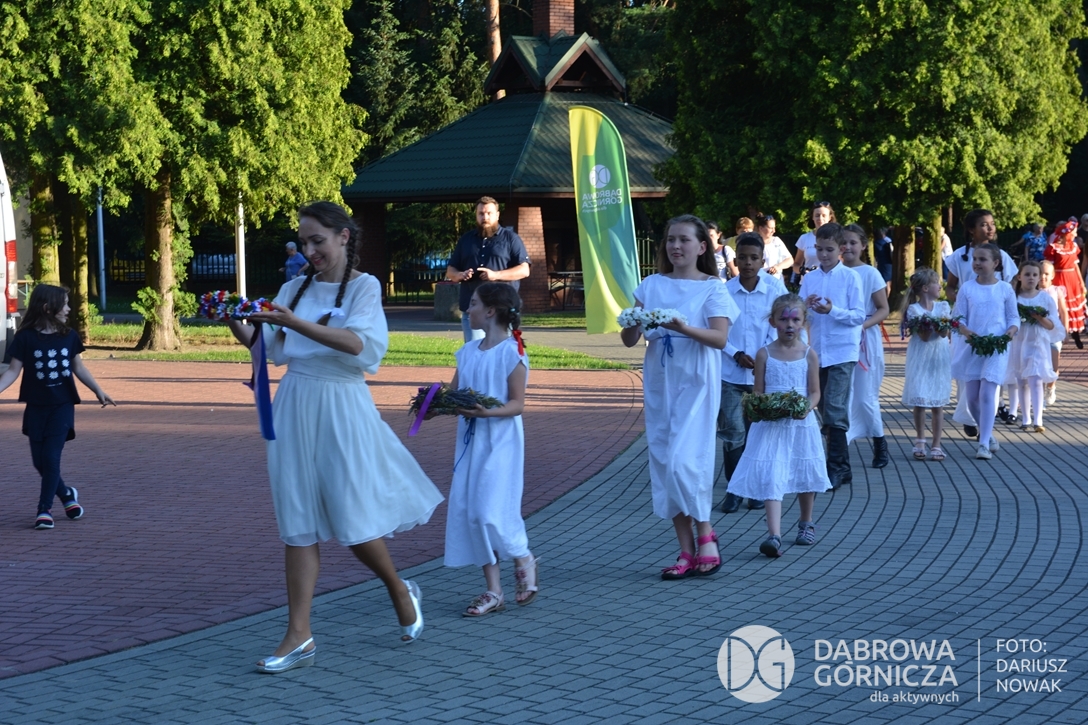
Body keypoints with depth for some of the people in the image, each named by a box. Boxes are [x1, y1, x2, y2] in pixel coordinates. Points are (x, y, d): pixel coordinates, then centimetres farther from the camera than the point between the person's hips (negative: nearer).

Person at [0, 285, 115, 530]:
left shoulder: (69, 336, 1)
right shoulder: (26, 337, -7)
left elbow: (79, 368, 11)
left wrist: (99, 391, 7)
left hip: (62, 406, 0)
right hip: (36, 407, 0)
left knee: (51, 457, -8)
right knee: (39, 460, 4)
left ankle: (45, 509, -1)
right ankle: (66, 494, 29)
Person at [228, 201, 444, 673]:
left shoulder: (363, 287, -3)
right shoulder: (295, 288, 11)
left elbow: (361, 344, -20)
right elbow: (268, 348, 10)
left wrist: (298, 324, -29)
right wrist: (235, 323, -8)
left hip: (342, 407, -4)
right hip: (295, 407, 5)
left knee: (352, 520, -1)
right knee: (298, 522, 1)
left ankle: (400, 591, 28)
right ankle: (299, 636, 1)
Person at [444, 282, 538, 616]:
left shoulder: (512, 353, -10)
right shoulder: (469, 351, 11)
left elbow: (517, 404, -12)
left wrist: (488, 412, -28)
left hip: (500, 442, -7)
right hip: (470, 440, 7)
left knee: (491, 511, -13)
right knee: (469, 513, 4)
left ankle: (524, 558, 17)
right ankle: (493, 591, 11)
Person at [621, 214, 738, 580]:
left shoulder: (712, 289, -2)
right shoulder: (652, 286, 8)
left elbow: (720, 338, -14)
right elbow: (628, 340, 4)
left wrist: (685, 329, -29)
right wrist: (634, 323, -19)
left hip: (695, 384, -5)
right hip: (659, 384, 5)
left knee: (685, 461, -14)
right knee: (664, 464, 4)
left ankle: (705, 535, 6)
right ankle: (687, 550, 10)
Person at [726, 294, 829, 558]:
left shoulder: (809, 354, 1)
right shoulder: (765, 354, 0)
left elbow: (815, 392, 2)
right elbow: (758, 393, 2)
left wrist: (806, 407, -18)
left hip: (801, 424, 1)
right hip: (771, 426, -1)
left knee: (804, 475, 15)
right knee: (771, 477, -13)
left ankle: (806, 524, 39)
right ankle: (774, 536, -22)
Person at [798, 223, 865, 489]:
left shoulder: (850, 277, -2)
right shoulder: (809, 279, 10)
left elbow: (859, 316, -6)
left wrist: (832, 310, -20)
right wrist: (805, 306, -15)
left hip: (843, 352, -5)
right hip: (818, 352, 5)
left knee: (835, 411, -13)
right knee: (825, 411, 9)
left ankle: (837, 468, -9)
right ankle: (841, 467, 19)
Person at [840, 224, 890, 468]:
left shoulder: (870, 274, -5)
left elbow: (883, 310, -5)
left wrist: (863, 325, -18)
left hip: (865, 340, -3)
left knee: (865, 397, 1)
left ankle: (880, 444, 19)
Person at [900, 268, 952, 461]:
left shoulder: (942, 307, 4)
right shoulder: (914, 310, -6)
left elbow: (944, 333, -6)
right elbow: (924, 336, -11)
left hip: (939, 359, 2)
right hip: (921, 359, -2)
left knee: (938, 404, 2)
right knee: (919, 402, 0)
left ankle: (936, 445, 6)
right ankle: (920, 442, 16)